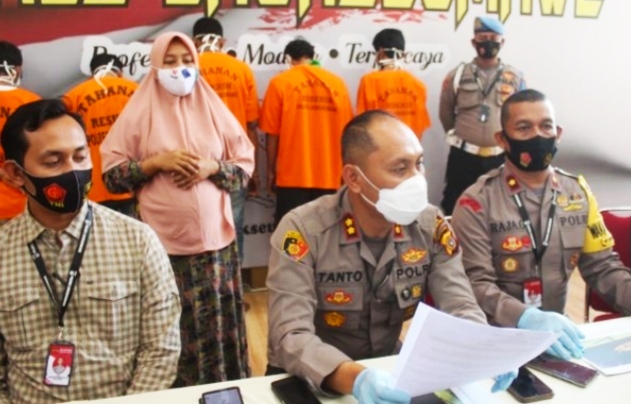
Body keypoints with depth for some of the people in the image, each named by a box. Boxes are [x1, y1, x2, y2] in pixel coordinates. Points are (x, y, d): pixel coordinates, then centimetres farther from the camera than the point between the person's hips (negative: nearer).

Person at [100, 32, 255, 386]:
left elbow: (246, 165, 8)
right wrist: (156, 162, -12)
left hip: (215, 236, 2)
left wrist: (212, 166, -9)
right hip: (164, 241, -2)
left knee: (219, 323, 6)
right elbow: (111, 173, 0)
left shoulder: (213, 108, 6)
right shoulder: (140, 111, 2)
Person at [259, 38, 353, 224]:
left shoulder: (280, 82, -1)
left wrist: (271, 170, 9)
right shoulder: (337, 83, 5)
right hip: (330, 175, 3)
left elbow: (273, 133, -2)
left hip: (293, 176, -3)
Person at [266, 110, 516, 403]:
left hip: (389, 371, 4)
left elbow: (460, 307, -9)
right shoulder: (302, 231, -19)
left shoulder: (432, 227, -6)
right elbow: (291, 336, -26)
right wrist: (352, 378, -43)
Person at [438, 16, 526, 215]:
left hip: (501, 158, 1)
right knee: (454, 208, 5)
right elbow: (445, 112, 11)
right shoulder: (457, 75, -1)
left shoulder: (515, 77, 1)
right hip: (464, 156, -1)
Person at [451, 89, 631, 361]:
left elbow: (603, 267, 10)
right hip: (494, 337, -4)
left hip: (557, 332, 4)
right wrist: (525, 318, -32)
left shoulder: (577, 192, 7)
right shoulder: (477, 202, -8)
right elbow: (475, 283, -15)